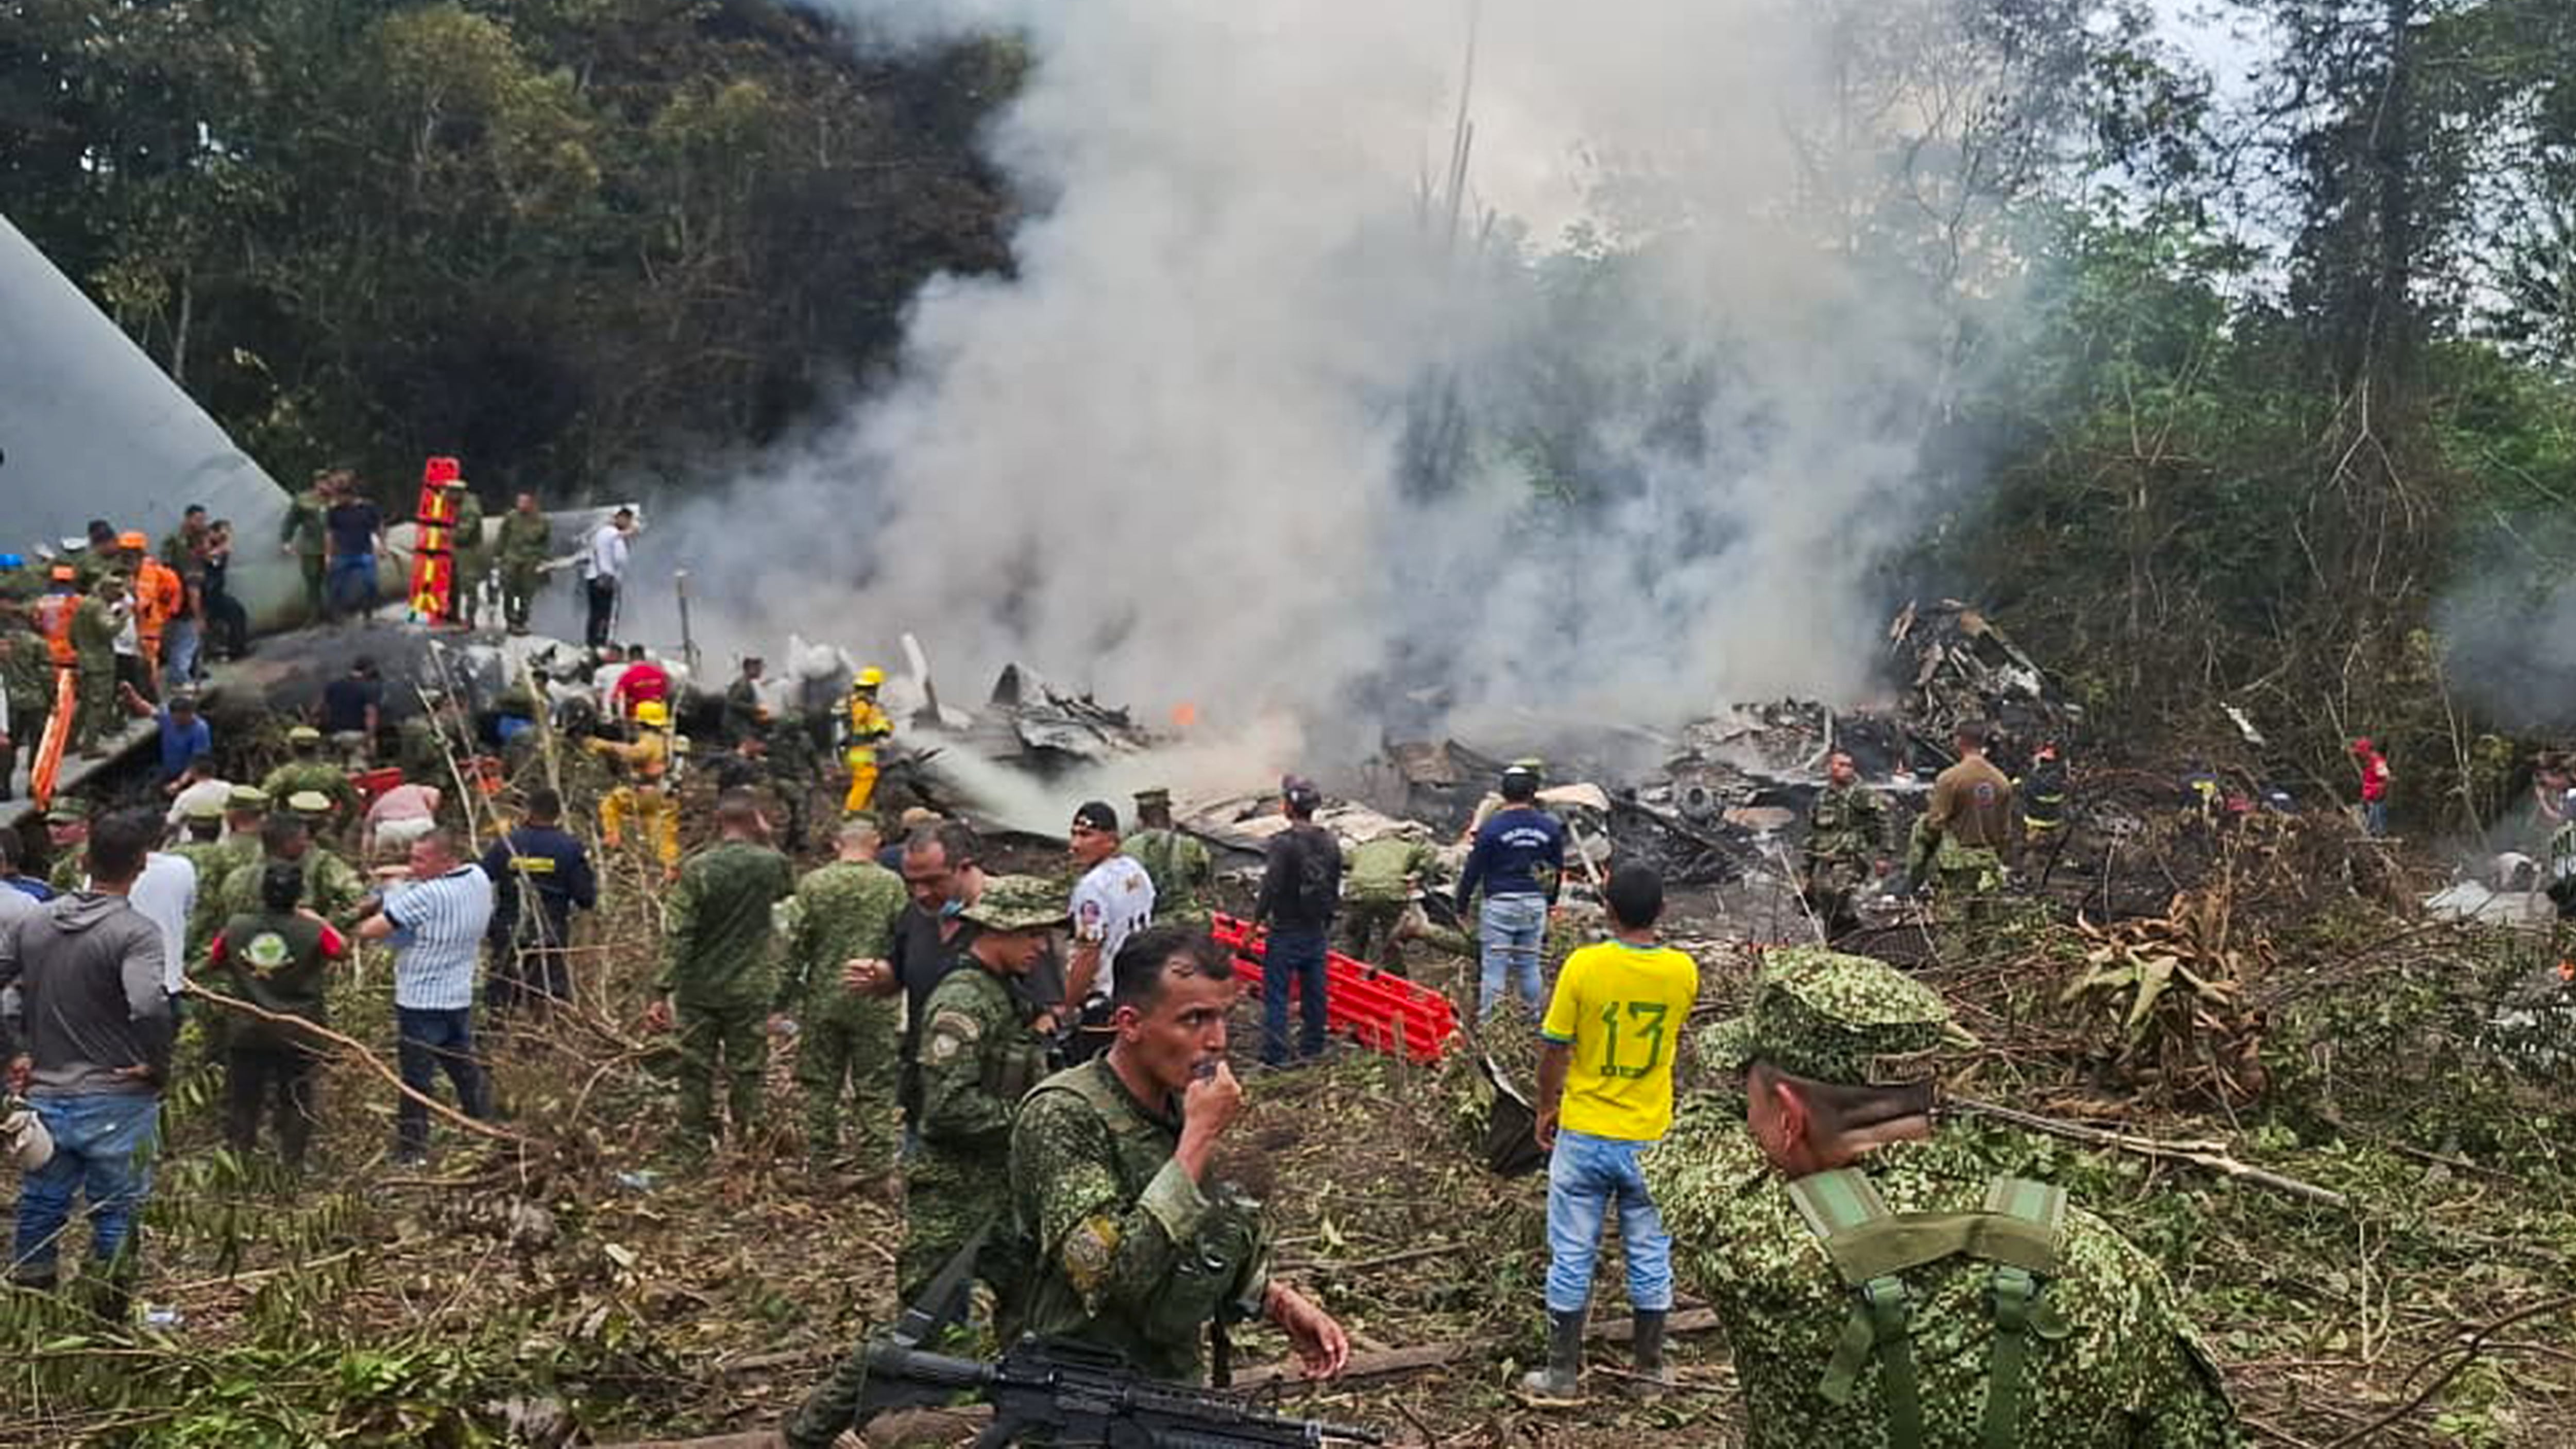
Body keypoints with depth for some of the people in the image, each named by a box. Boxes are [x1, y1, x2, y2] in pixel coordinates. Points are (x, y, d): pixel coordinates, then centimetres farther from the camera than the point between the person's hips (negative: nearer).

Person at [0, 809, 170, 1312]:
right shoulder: (135, 932, -16)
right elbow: (148, 1007, -31)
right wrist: (158, 1067, -16)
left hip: (44, 1097, 5)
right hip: (117, 1102, -5)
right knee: (116, 1220, 8)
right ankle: (108, 1325, 15)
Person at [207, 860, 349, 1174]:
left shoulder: (236, 928, -8)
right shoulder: (313, 932, -16)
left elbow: (212, 963, 7)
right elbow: (343, 951, 1)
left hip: (246, 1031, 2)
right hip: (298, 1034, -2)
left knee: (241, 1100, 15)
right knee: (297, 1102, 10)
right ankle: (293, 1165, 12)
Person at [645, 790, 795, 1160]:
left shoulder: (696, 869, -9)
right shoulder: (771, 864, -5)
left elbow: (678, 935, -11)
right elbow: (791, 889, 19)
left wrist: (664, 991, -8)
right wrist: (767, 839, 13)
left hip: (698, 991, 0)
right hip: (749, 990, 0)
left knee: (695, 1074, 9)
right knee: (746, 1074, 7)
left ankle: (692, 1153, 15)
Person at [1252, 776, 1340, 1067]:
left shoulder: (1284, 843, -18)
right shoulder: (1330, 842, 3)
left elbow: (1271, 888, -19)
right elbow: (1336, 887, 11)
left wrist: (1256, 922, -8)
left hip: (1286, 932, -6)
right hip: (1317, 931, 6)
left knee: (1276, 994, -1)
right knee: (1314, 990, 15)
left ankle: (1275, 1056, -2)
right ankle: (1313, 1046, 25)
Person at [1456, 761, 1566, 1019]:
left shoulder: (1492, 827, -10)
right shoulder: (1550, 827, 3)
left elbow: (1472, 871, -7)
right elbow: (1558, 870, 13)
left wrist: (1462, 905, 4)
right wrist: (1550, 902, 25)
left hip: (1500, 904, -4)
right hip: (1535, 904, 4)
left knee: (1494, 966, 1)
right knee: (1530, 966, 16)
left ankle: (1487, 1021, 3)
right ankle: (1535, 1019, 23)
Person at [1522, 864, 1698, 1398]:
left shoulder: (1583, 966, -16)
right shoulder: (1683, 971, -8)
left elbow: (1555, 1052, -10)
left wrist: (1546, 1109, 6)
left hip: (1584, 1134, -2)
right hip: (1650, 1137, 2)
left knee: (1572, 1256, 8)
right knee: (1650, 1254, 15)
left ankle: (1563, 1371, 16)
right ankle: (1650, 1361, 28)